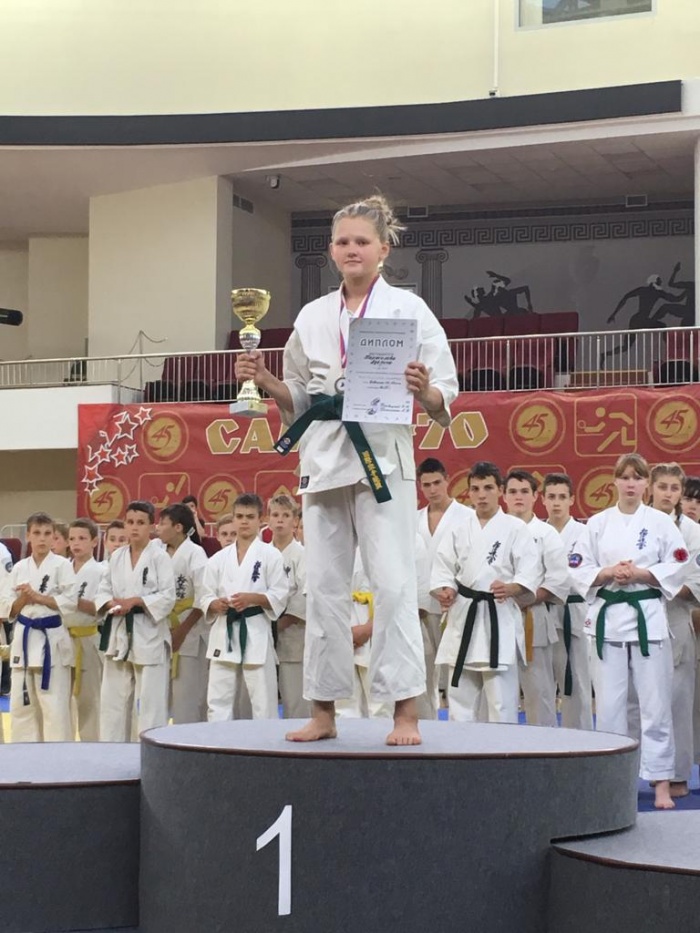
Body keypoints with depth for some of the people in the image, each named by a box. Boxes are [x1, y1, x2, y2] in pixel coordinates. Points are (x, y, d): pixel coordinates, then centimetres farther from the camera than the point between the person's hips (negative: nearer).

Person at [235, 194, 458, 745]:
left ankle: (406, 714, -5)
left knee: (393, 582, -9)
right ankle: (324, 711, 13)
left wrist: (423, 391, -22)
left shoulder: (407, 308, 1)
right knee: (325, 585, 5)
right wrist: (264, 381, 1)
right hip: (323, 456, 4)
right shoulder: (313, 316, 13)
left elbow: (446, 393, -1)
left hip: (383, 455, -4)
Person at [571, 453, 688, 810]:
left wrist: (640, 574, -12)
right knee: (609, 703, 5)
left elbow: (677, 567, 0)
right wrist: (608, 573, -12)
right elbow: (579, 570, 5)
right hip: (608, 617, 2)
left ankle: (661, 783, 3)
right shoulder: (597, 523, 5)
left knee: (655, 703, -2)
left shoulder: (661, 522, 1)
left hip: (648, 616, -2)